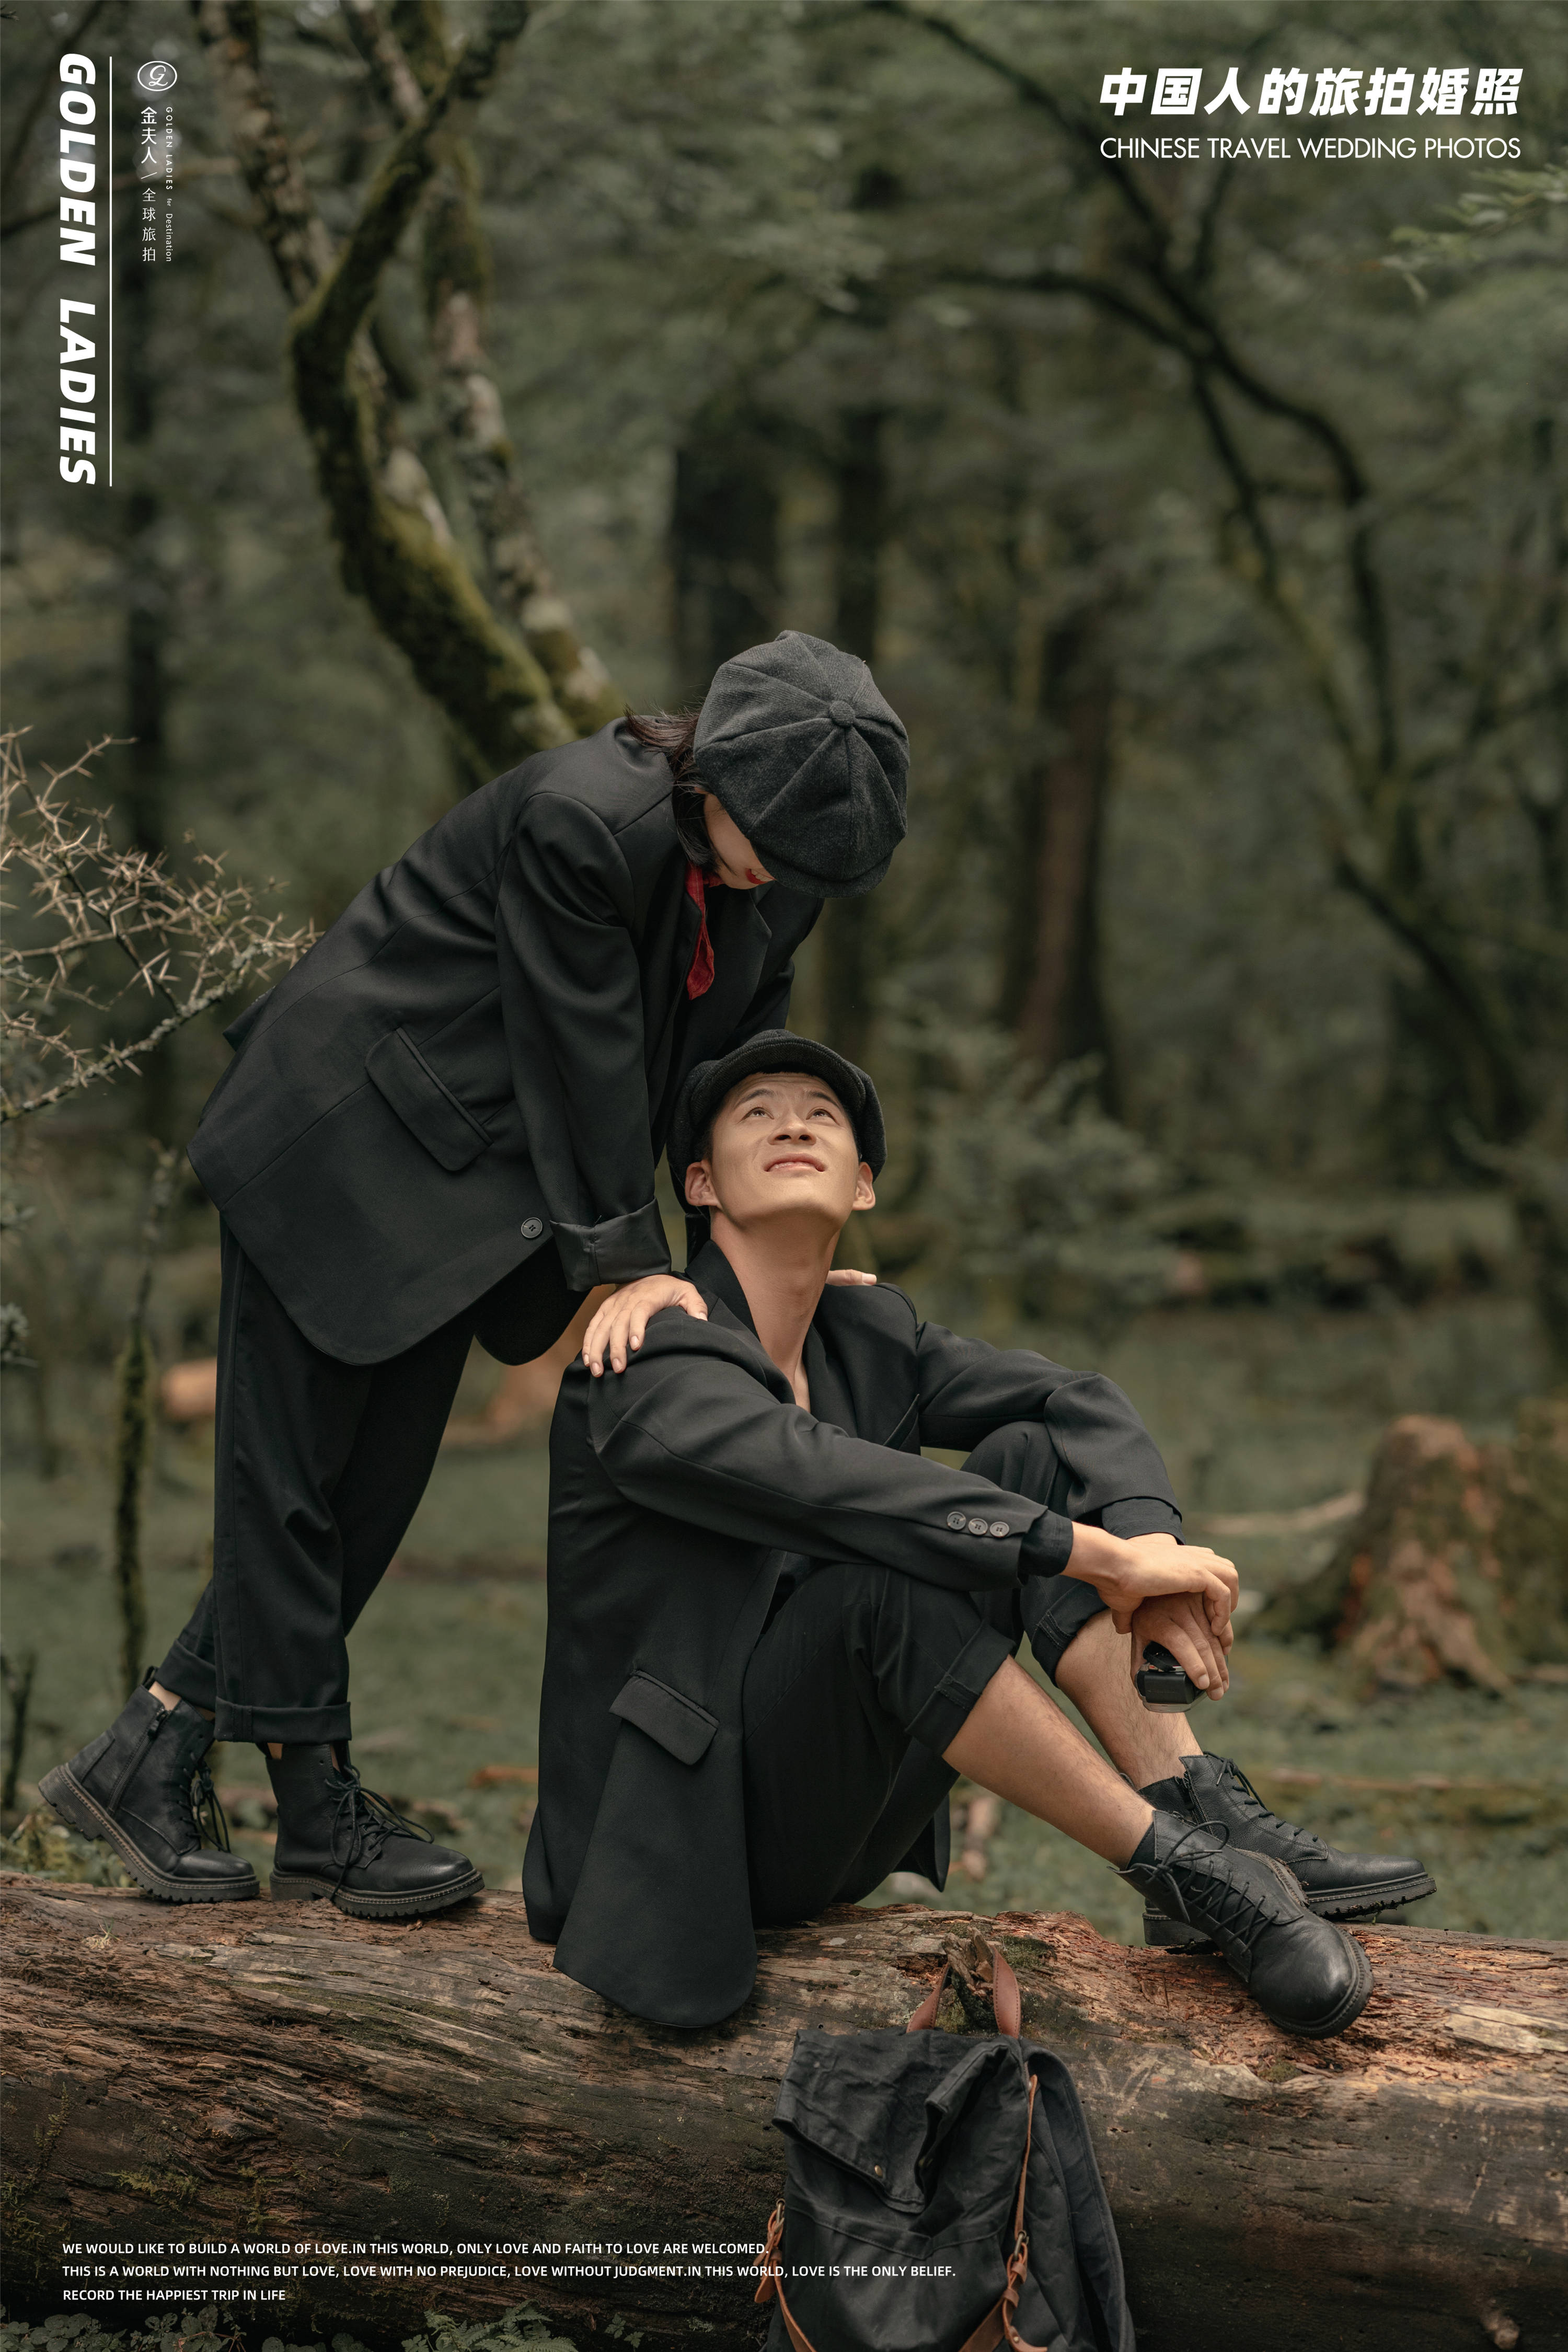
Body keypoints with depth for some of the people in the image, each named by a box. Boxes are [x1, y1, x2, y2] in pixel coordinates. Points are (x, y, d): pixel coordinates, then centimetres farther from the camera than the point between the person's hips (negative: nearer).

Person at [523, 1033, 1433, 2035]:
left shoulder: (870, 1338, 8)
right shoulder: (647, 1365, -17)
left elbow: (1082, 1403, 2)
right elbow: (820, 1480, -33)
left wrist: (1149, 1549, -20)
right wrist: (1099, 1556, -33)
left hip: (834, 1819, 8)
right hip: (689, 1830, -8)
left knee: (1030, 1461, -5)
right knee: (889, 1572, -34)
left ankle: (1205, 1809, -16)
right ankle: (1178, 1867, -23)